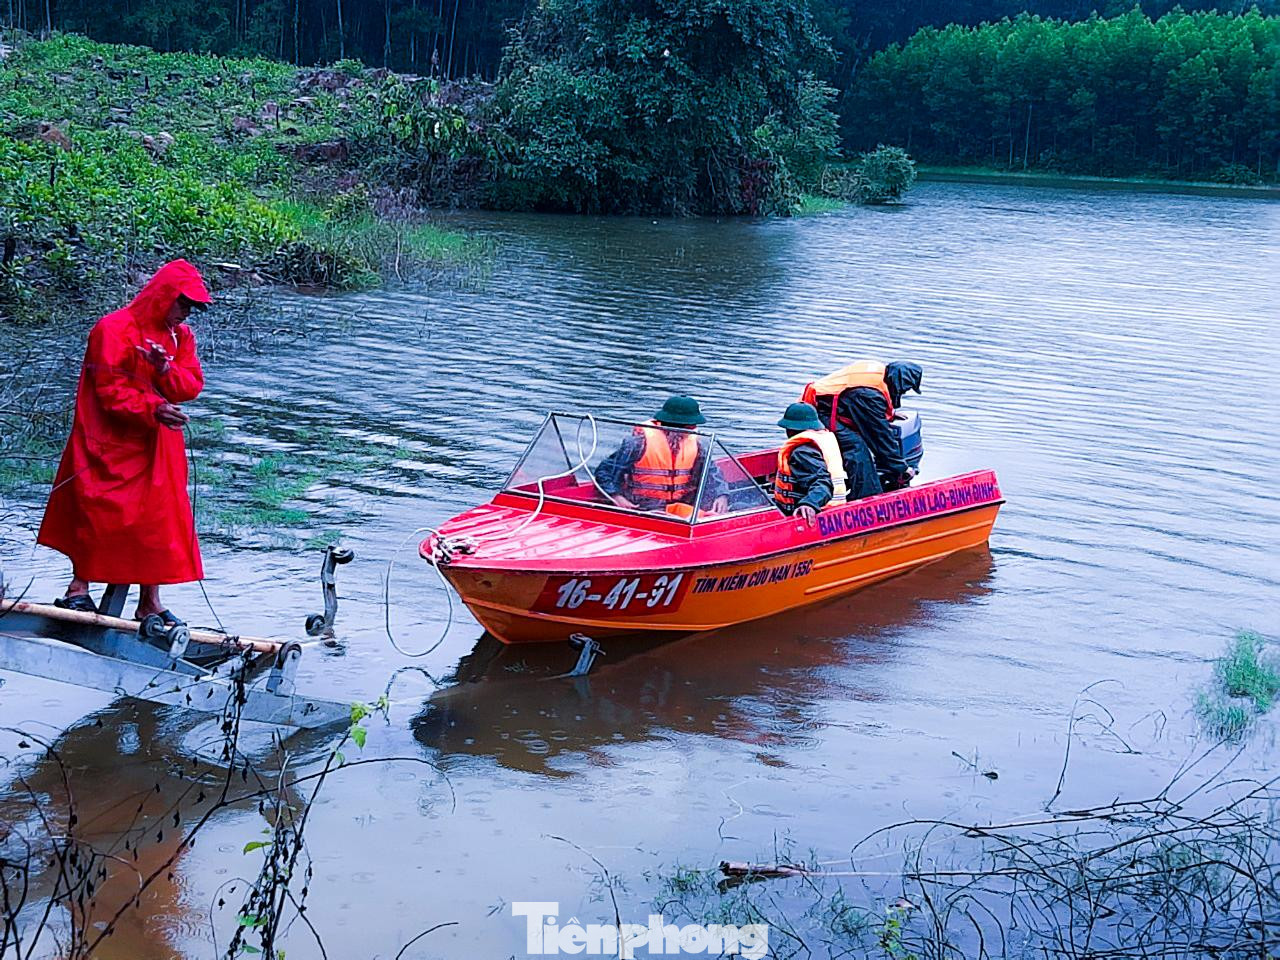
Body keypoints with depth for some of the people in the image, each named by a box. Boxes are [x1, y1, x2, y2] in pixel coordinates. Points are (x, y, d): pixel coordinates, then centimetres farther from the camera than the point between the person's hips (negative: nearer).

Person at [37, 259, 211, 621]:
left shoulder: (180, 335, 10)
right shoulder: (115, 329, -12)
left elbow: (192, 384, 1)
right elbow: (110, 391, -18)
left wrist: (166, 368, -18)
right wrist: (153, 410, -29)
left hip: (157, 447, 7)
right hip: (111, 445, -7)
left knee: (160, 517, 4)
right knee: (99, 513, -4)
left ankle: (150, 601, 10)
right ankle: (79, 588, 11)